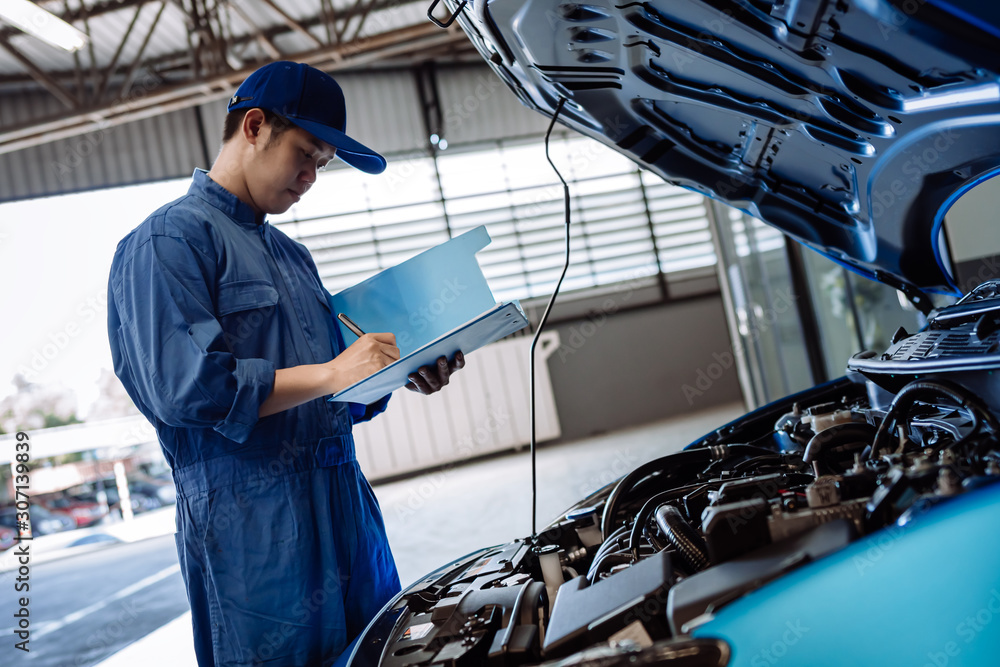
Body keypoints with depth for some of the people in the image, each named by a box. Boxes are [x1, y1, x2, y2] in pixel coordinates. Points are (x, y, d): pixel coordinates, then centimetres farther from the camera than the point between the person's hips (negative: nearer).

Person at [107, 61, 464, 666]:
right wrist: (332, 373, -20)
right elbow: (183, 386, -20)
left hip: (348, 505, 9)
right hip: (251, 528, -8)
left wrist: (404, 373, 3)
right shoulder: (168, 240, -6)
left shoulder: (292, 255, 21)